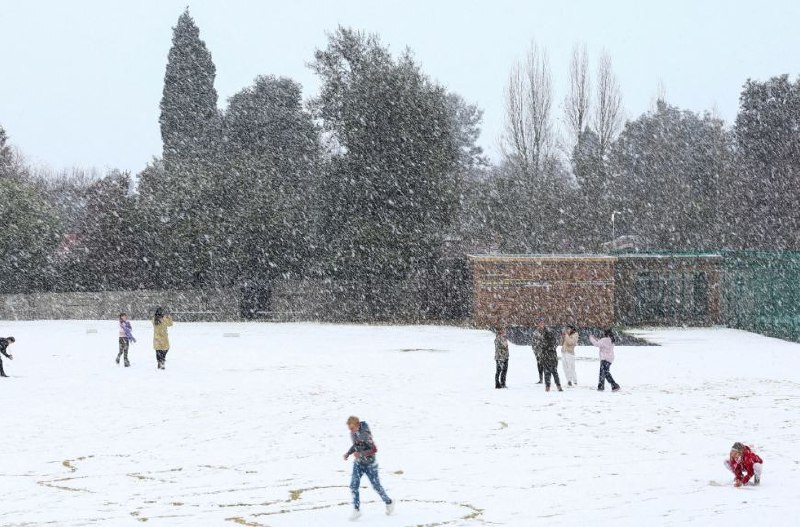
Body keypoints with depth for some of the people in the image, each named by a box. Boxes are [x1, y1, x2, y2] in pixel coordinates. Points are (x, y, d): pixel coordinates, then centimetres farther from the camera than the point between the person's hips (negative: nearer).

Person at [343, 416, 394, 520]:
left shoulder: (366, 434, -25)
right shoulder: (353, 433, -3)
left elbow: (374, 449, -25)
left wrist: (361, 454, -31)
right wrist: (348, 453, 2)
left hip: (370, 464, -6)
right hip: (358, 463, 6)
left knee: (376, 486, 9)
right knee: (353, 485, -8)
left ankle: (389, 503, 33)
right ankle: (356, 510, -3)